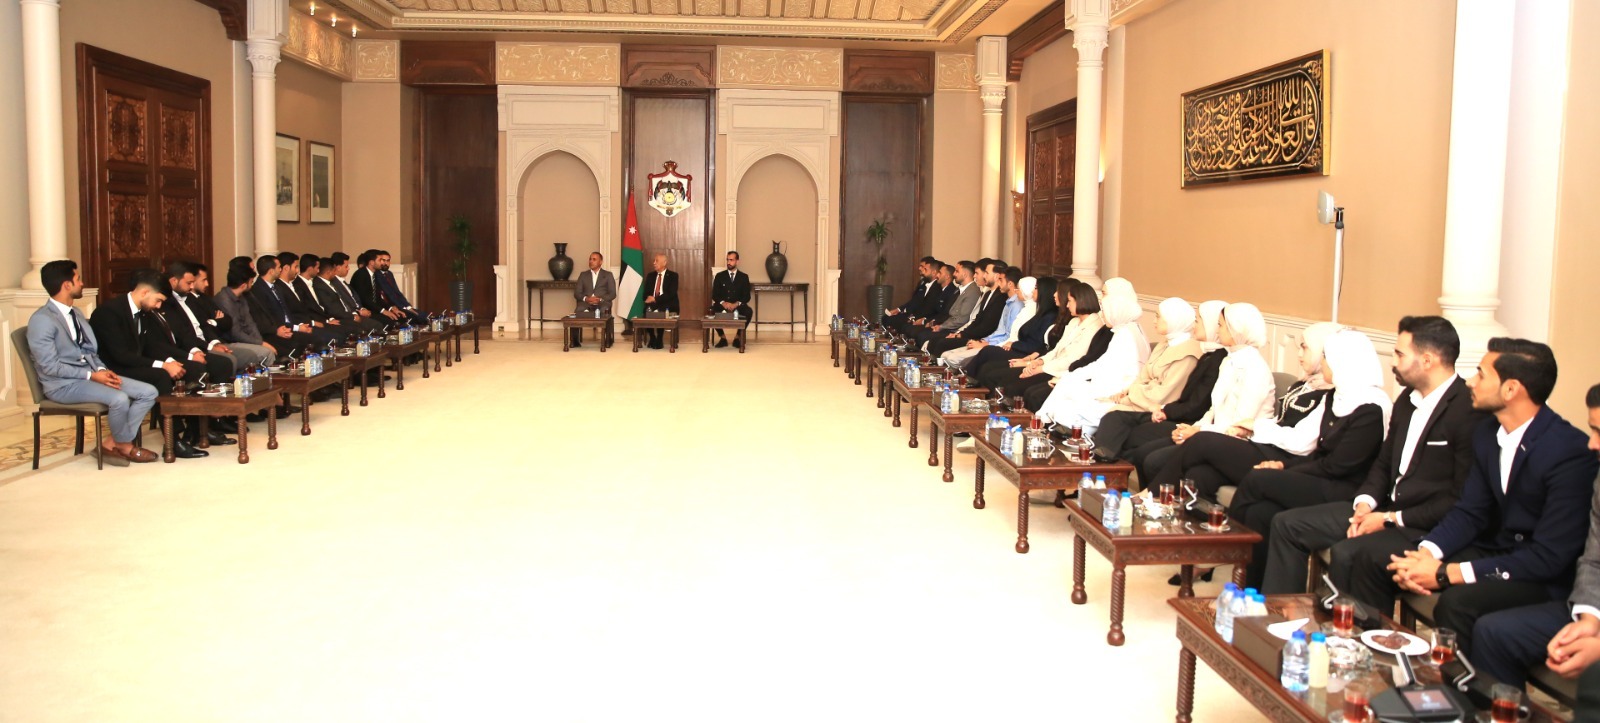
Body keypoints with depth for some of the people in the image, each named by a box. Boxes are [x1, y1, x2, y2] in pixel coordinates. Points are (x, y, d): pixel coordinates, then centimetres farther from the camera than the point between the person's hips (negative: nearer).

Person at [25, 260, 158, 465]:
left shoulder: (76, 313, 15)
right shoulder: (42, 320, -13)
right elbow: (50, 366, -18)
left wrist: (102, 369, -4)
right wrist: (91, 375, -19)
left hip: (90, 374, 9)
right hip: (63, 384, -9)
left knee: (149, 393, -8)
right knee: (119, 398, -32)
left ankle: (111, 444, -6)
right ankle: (126, 446, -4)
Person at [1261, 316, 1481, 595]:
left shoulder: (1470, 410, -17)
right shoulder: (1407, 399, 12)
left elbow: (1463, 501, -19)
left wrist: (1392, 519, -17)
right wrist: (1366, 502, 0)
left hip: (1426, 528, -9)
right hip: (1388, 510, 9)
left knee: (1346, 553, -33)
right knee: (1288, 525, 2)